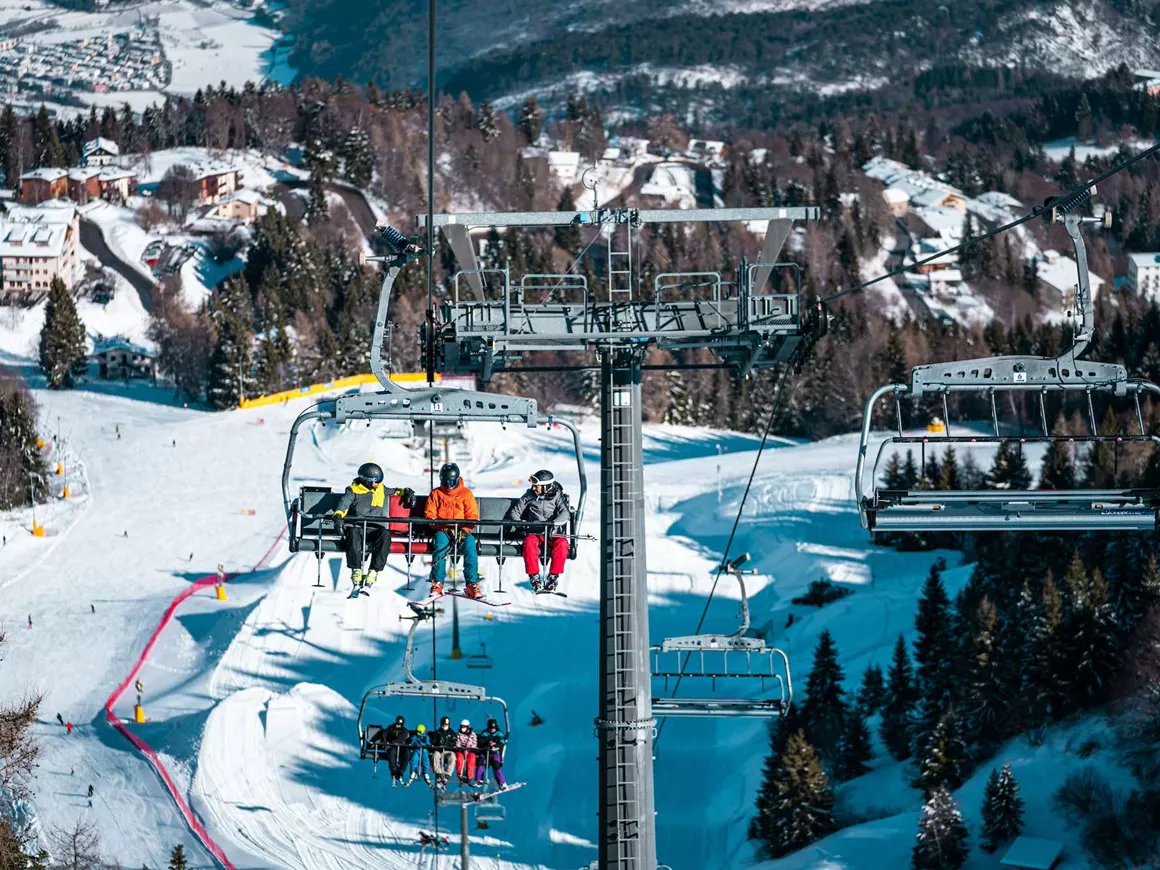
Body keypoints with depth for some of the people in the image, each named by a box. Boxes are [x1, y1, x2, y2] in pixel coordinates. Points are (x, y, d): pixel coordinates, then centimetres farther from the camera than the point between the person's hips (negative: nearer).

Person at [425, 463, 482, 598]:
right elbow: (430, 515, 4)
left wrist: (464, 530, -14)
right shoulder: (436, 494, 11)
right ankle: (437, 583, -29)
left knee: (470, 545, -31)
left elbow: (473, 516, 4)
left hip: (462, 531, 0)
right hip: (442, 531, 0)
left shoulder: (466, 493, 10)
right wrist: (445, 528, -11)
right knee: (441, 543, -34)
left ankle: (472, 585, -29)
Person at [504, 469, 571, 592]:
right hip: (534, 533, 1)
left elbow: (564, 514, -11)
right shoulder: (529, 496, 8)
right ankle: (534, 577, -30)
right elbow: (514, 513, 13)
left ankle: (553, 576, -27)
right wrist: (519, 523, -8)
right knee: (529, 542, -34)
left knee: (562, 544, -33)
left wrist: (554, 523, -28)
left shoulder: (557, 496, 3)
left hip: (552, 533, -1)